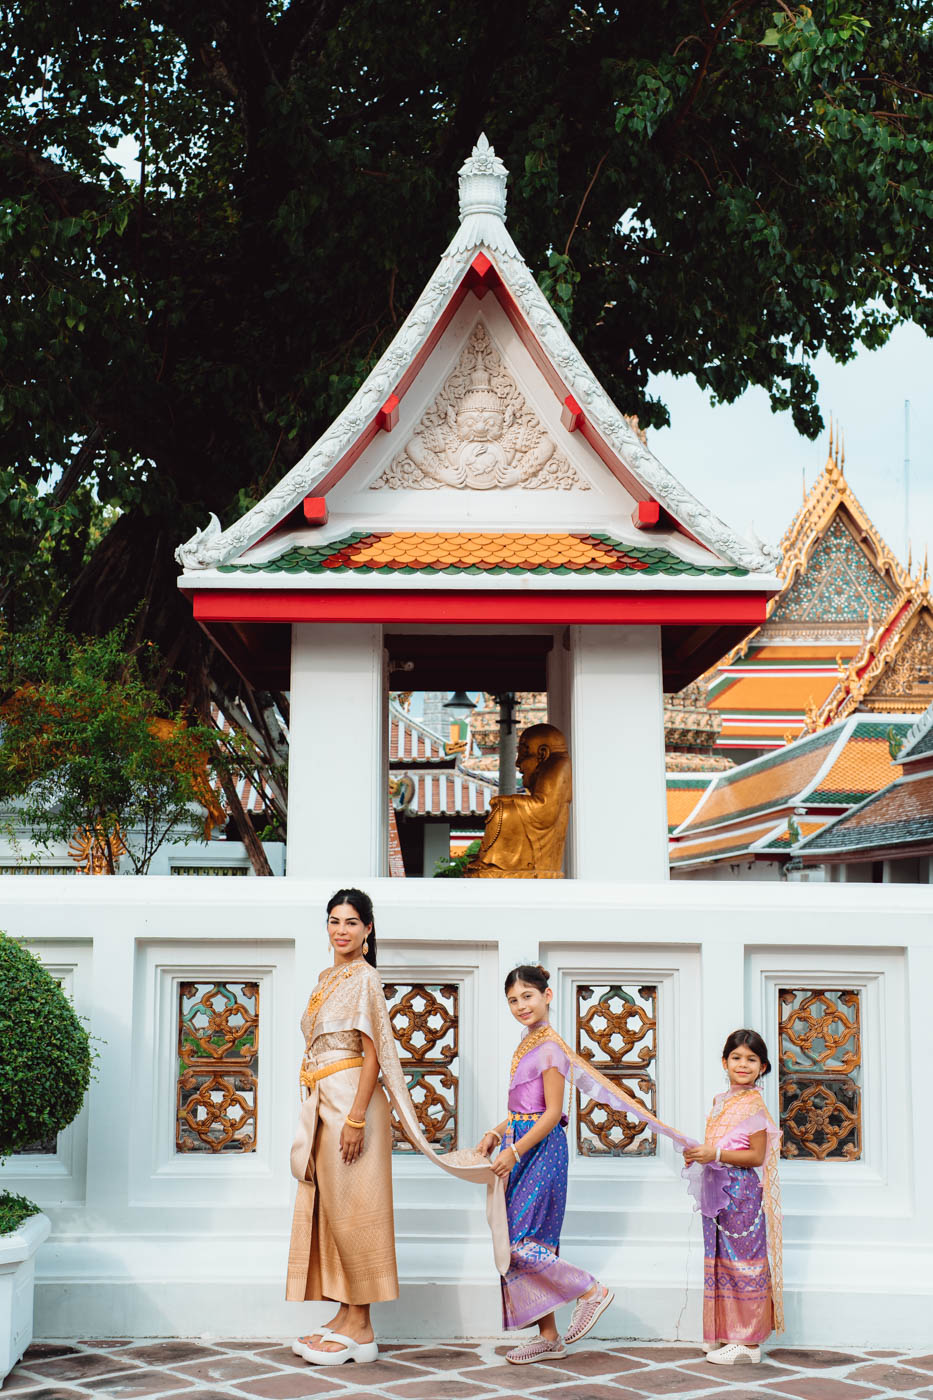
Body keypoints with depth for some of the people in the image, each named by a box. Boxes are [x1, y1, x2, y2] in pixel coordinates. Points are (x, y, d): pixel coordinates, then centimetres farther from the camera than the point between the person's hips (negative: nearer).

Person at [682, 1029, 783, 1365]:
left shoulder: (753, 1105, -11)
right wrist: (698, 1156, 4)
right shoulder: (720, 1101, 13)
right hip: (719, 1191, 8)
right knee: (721, 1259, 12)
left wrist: (714, 1154, -21)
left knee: (742, 1261, -4)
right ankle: (726, 1333, 21)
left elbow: (756, 1156, -15)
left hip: (742, 1192, -8)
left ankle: (747, 1342, 2)